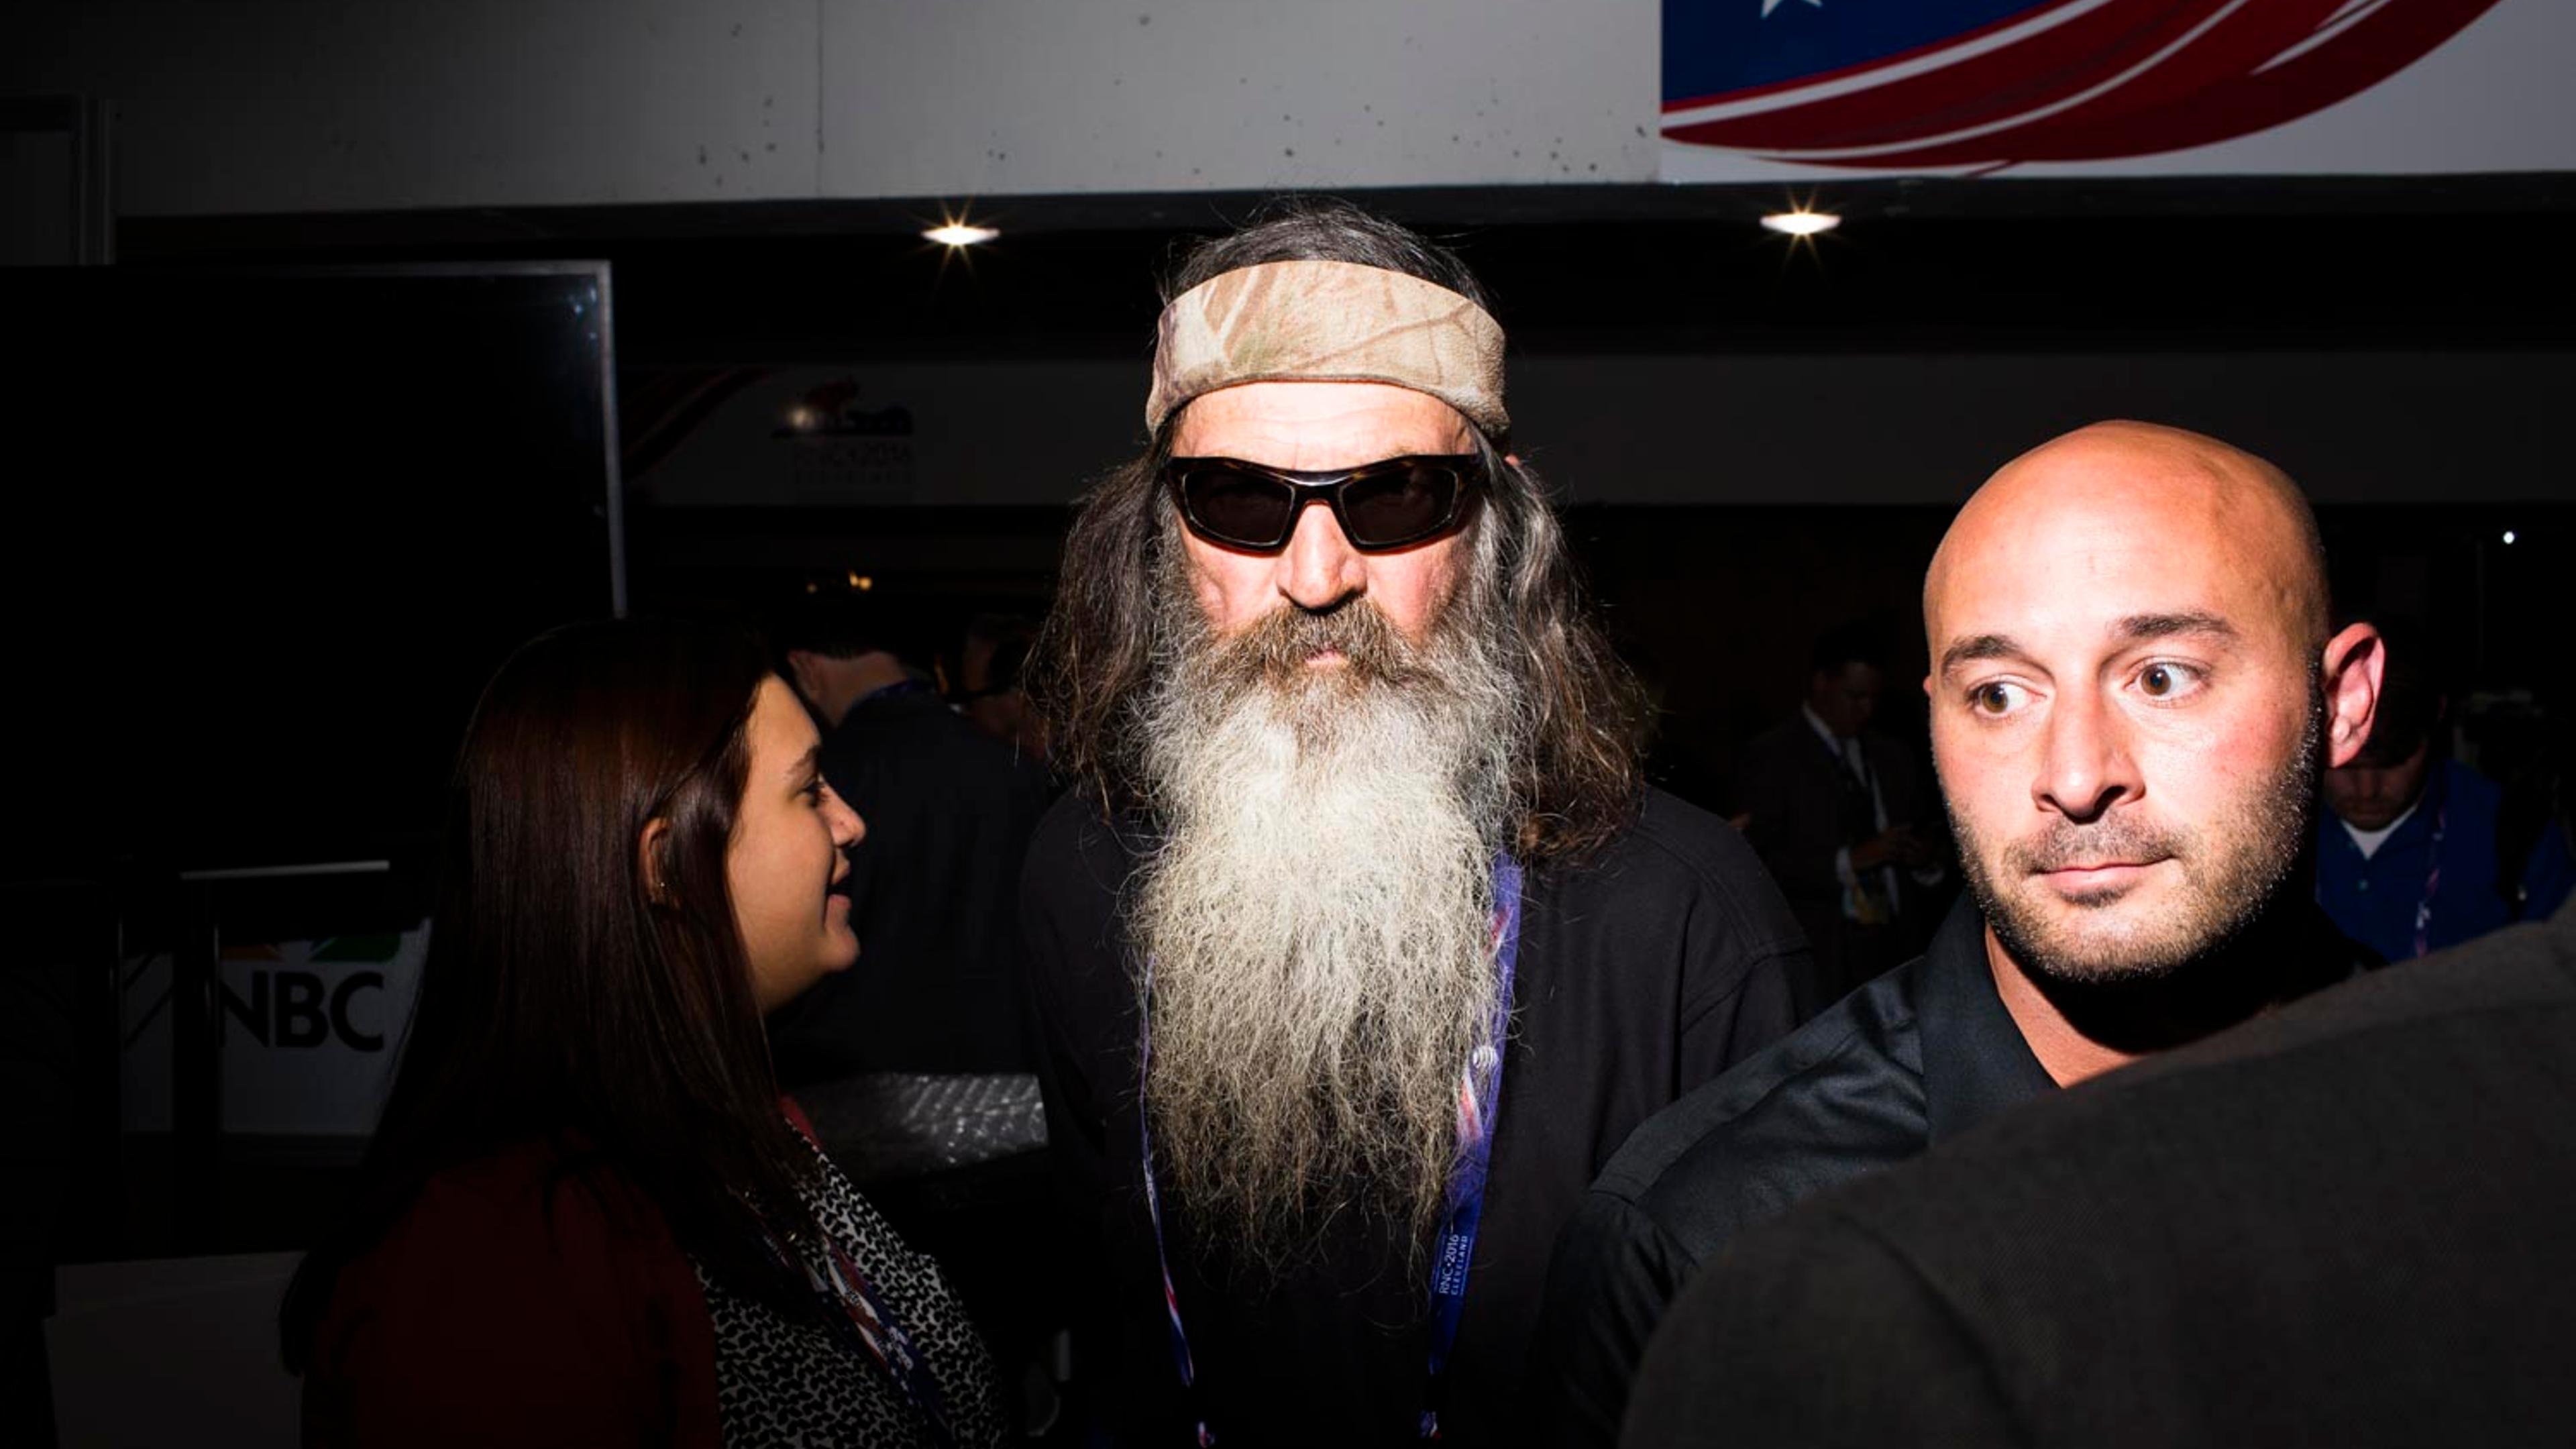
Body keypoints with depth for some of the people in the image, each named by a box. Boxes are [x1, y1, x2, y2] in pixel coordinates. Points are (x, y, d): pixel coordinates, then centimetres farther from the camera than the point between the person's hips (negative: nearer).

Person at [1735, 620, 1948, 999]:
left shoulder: (1894, 758, 18)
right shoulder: (1769, 758, -1)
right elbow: (1759, 863, -10)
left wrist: (1926, 860, 0)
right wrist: (1848, 861, -16)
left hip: (1896, 950, 5)